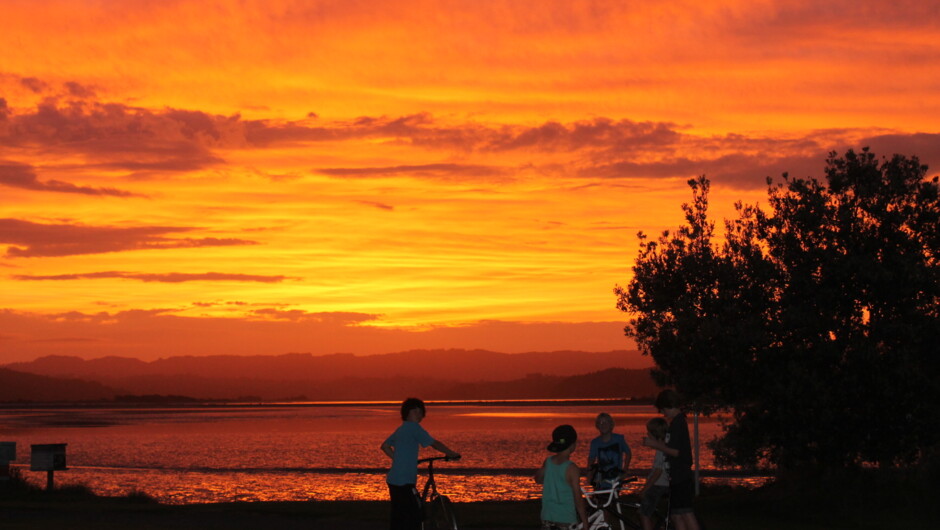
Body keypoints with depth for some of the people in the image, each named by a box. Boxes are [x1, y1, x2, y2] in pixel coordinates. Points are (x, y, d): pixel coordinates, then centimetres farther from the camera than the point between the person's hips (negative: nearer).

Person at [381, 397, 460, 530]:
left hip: (393, 480, 9)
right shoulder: (414, 427, -11)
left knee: (398, 519, 11)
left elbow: (385, 446, 26)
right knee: (414, 518, -7)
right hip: (404, 482, -9)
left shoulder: (400, 429, 16)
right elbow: (435, 444, -9)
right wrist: (452, 454, 3)